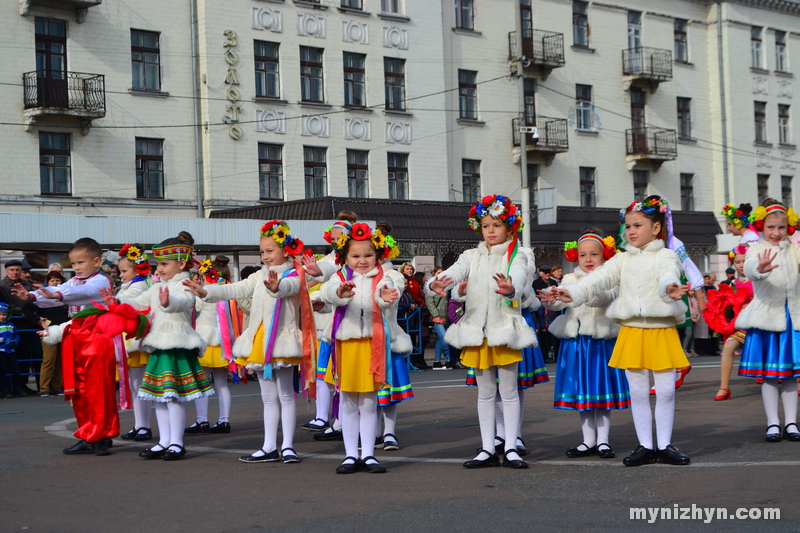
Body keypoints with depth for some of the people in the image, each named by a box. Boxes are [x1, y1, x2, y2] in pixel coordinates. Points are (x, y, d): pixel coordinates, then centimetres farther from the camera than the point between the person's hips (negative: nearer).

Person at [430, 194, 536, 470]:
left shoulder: (516, 257, -1)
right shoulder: (472, 256, 8)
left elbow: (519, 280, -22)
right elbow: (454, 272, -10)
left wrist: (511, 289, -47)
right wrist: (437, 283, -34)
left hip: (505, 329, -3)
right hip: (476, 330, 3)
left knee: (508, 390, 2)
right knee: (485, 392, 10)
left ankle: (511, 447, 8)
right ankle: (488, 449, 15)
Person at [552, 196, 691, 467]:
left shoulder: (666, 256, 0)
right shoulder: (622, 259, 11)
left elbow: (668, 273, -23)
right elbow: (599, 279, -2)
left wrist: (670, 286, -47)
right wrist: (573, 292, -19)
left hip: (662, 331, -3)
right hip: (631, 331, 3)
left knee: (666, 391, 1)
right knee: (638, 392, 6)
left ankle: (664, 445, 14)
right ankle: (645, 446, 15)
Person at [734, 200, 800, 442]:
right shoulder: (756, 250, -4)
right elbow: (749, 268, -26)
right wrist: (760, 269, -50)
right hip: (766, 317, -3)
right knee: (768, 375, 3)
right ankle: (773, 423, 9)